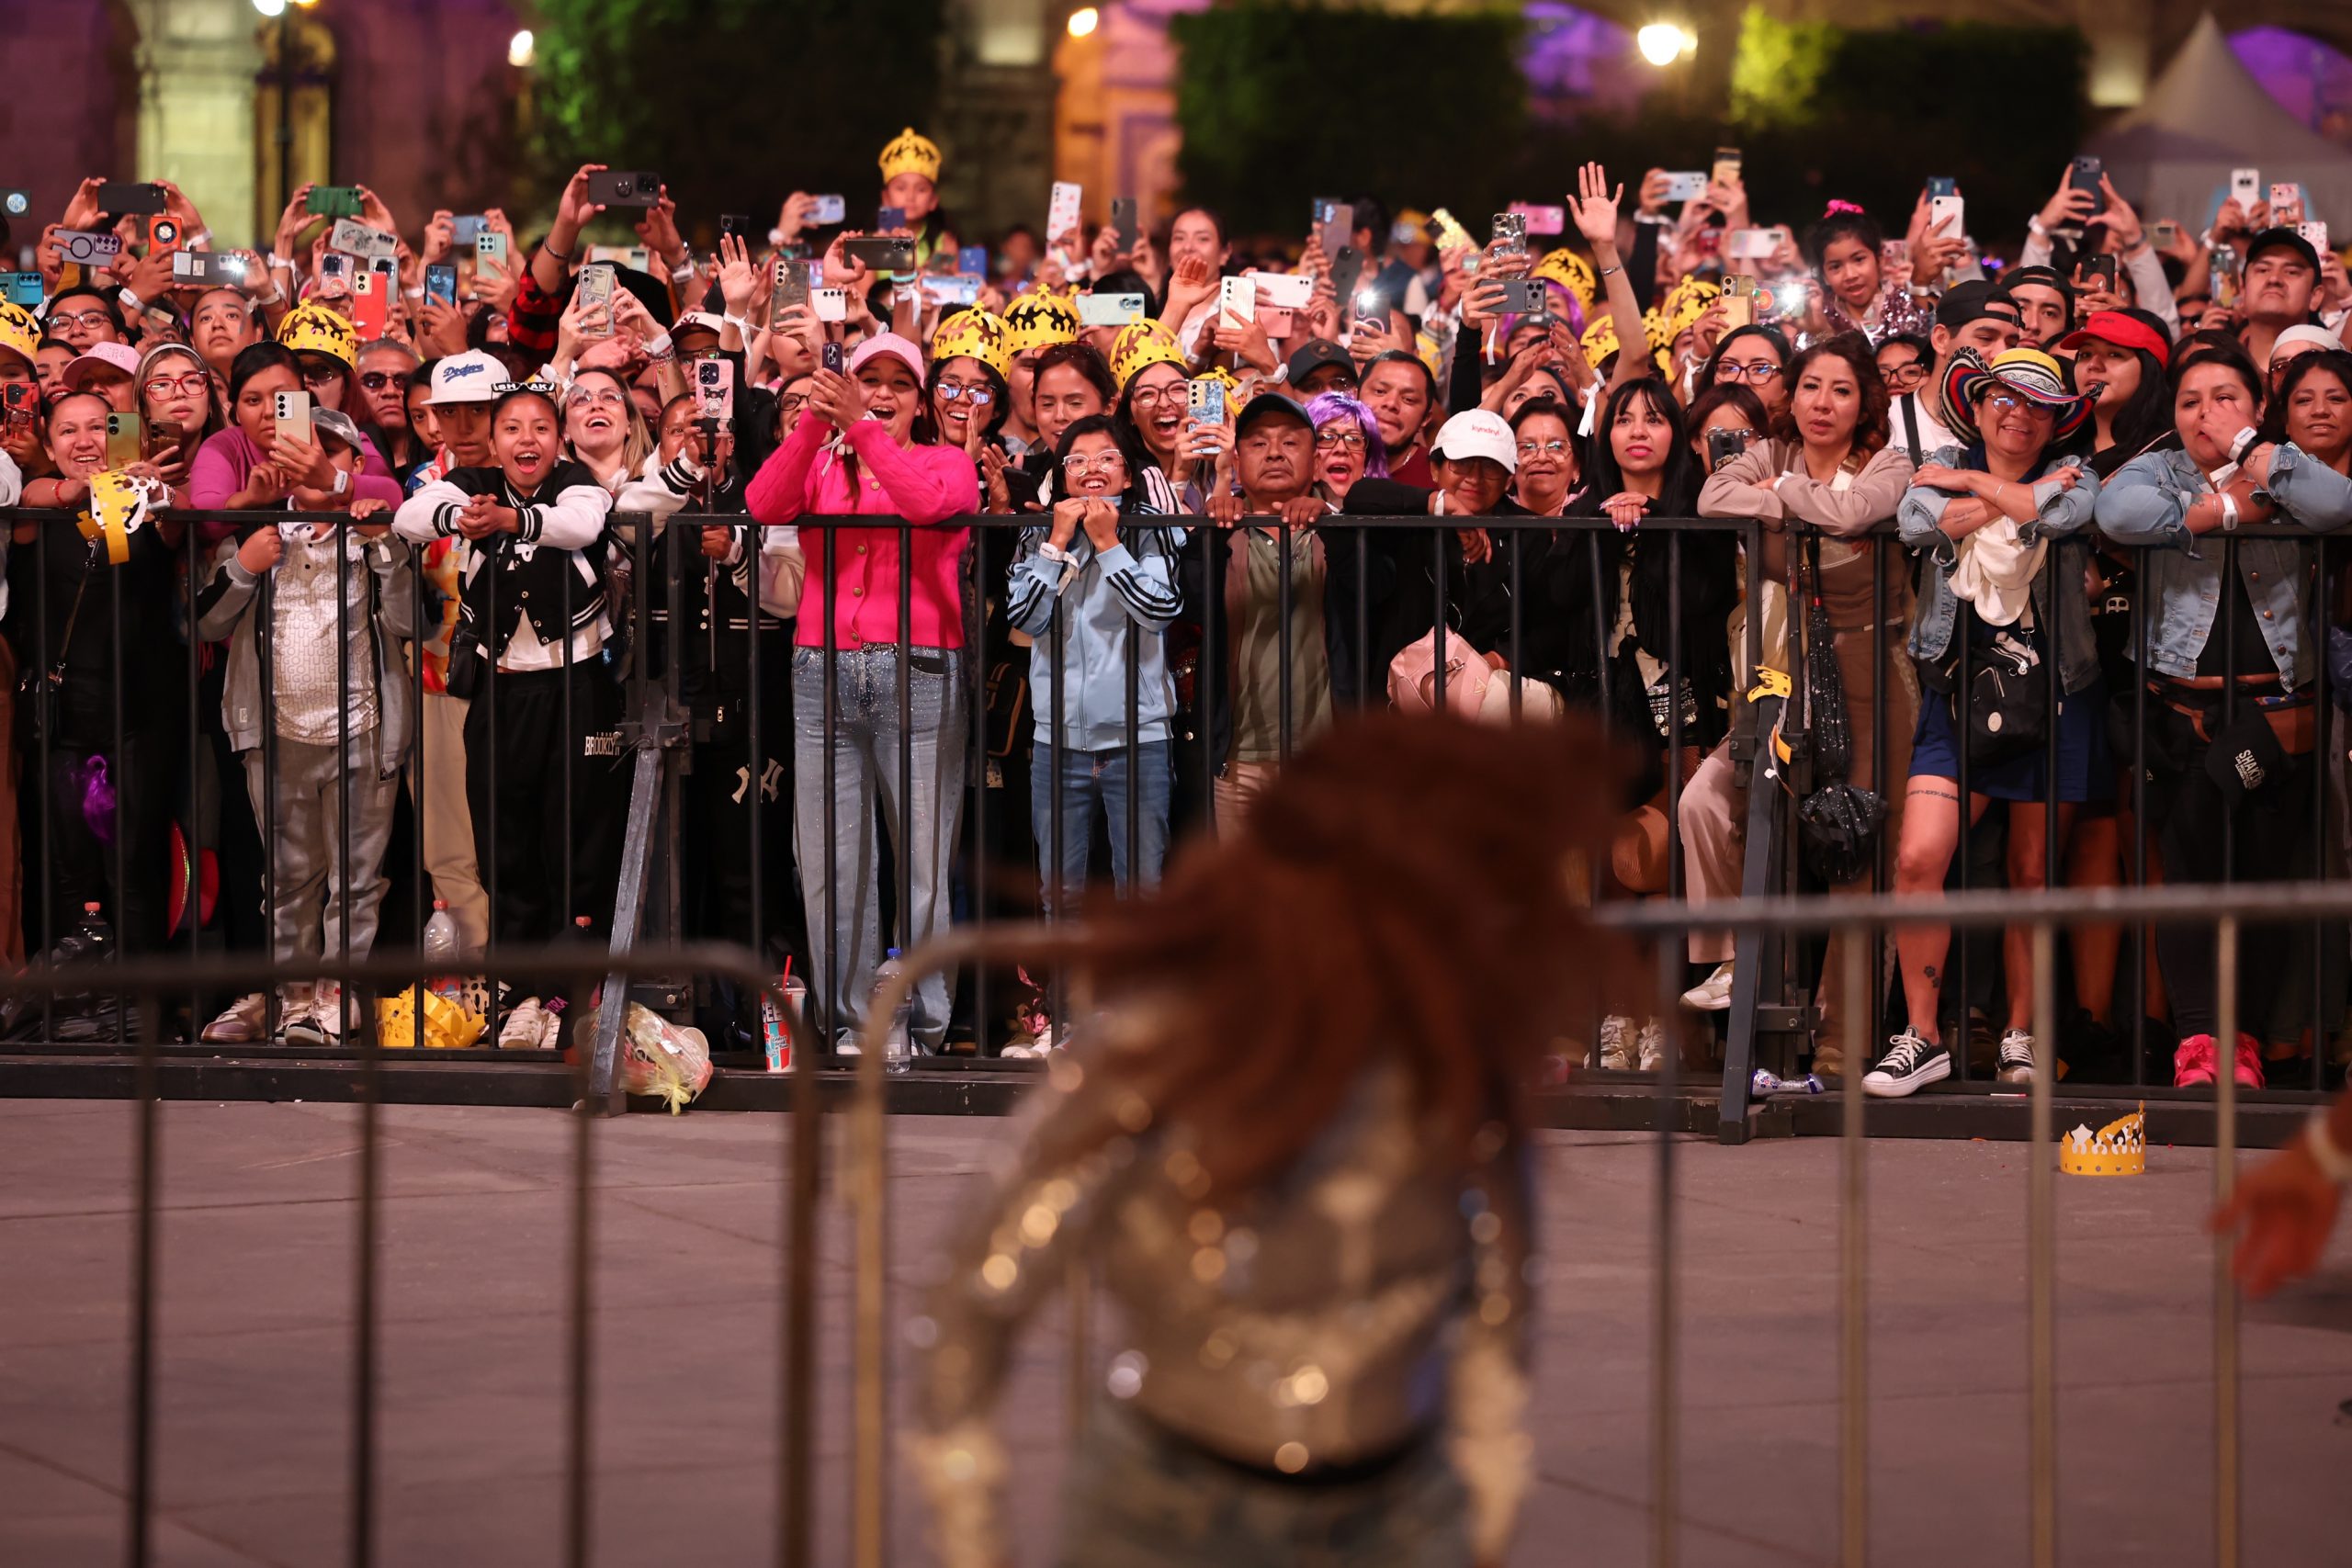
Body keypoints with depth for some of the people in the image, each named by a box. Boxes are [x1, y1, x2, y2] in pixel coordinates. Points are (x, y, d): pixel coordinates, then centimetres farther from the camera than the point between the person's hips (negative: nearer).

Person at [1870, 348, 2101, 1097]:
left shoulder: (2071, 476, 7)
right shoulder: (1945, 466, 11)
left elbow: (2053, 514, -17)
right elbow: (1918, 522, -11)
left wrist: (1971, 484, -3)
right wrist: (2018, 496, -8)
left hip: (2052, 695, 0)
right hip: (1959, 691, 0)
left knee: (2033, 873, 5)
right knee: (1918, 859, -13)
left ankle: (2023, 1035, 17)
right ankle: (1922, 1036, -5)